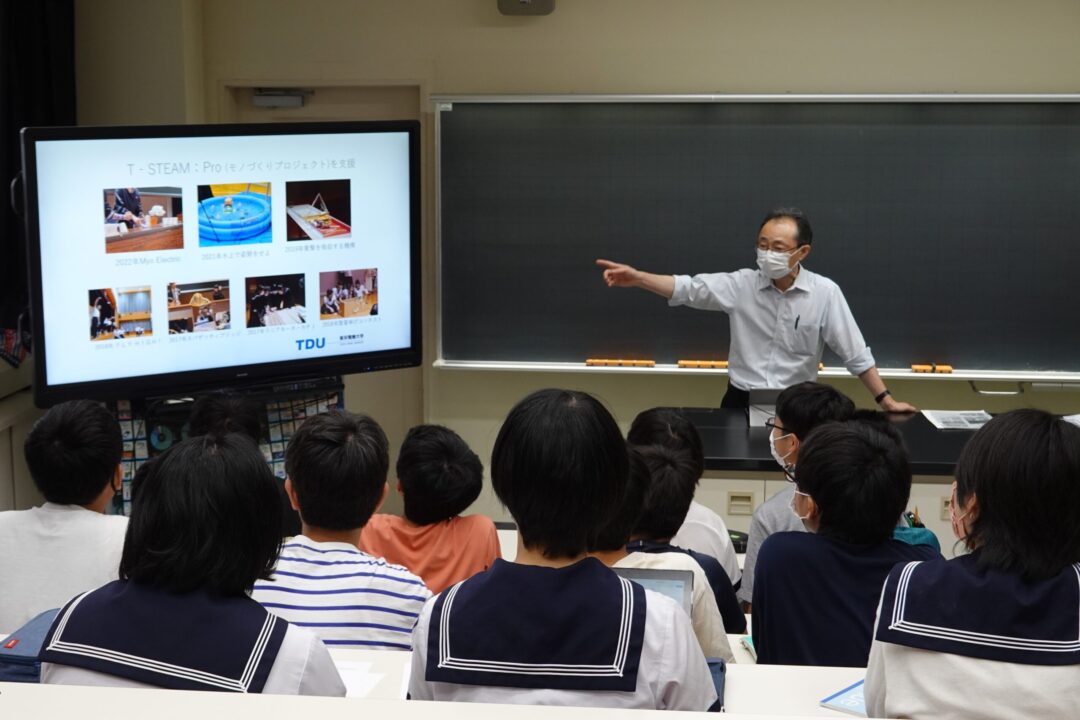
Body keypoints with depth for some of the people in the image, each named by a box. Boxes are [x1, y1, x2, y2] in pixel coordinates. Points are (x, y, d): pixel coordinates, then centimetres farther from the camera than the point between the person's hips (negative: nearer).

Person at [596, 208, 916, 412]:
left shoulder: (825, 292, -6)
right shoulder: (741, 284, -1)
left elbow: (855, 353, -2)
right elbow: (688, 288, -7)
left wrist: (886, 400, -3)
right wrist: (637, 277, -21)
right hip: (741, 402, 1)